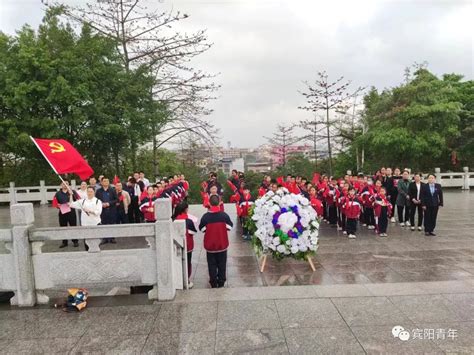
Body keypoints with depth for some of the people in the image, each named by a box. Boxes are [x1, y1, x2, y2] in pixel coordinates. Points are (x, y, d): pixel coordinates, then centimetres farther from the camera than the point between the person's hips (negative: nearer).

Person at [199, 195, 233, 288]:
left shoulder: (205, 216, -14)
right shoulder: (224, 215, -13)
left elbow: (201, 229, -4)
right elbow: (230, 227, -2)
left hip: (210, 244, 0)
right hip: (222, 244, 1)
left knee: (212, 264, 13)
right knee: (222, 264, 14)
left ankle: (213, 282, 17)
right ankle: (221, 282, 20)